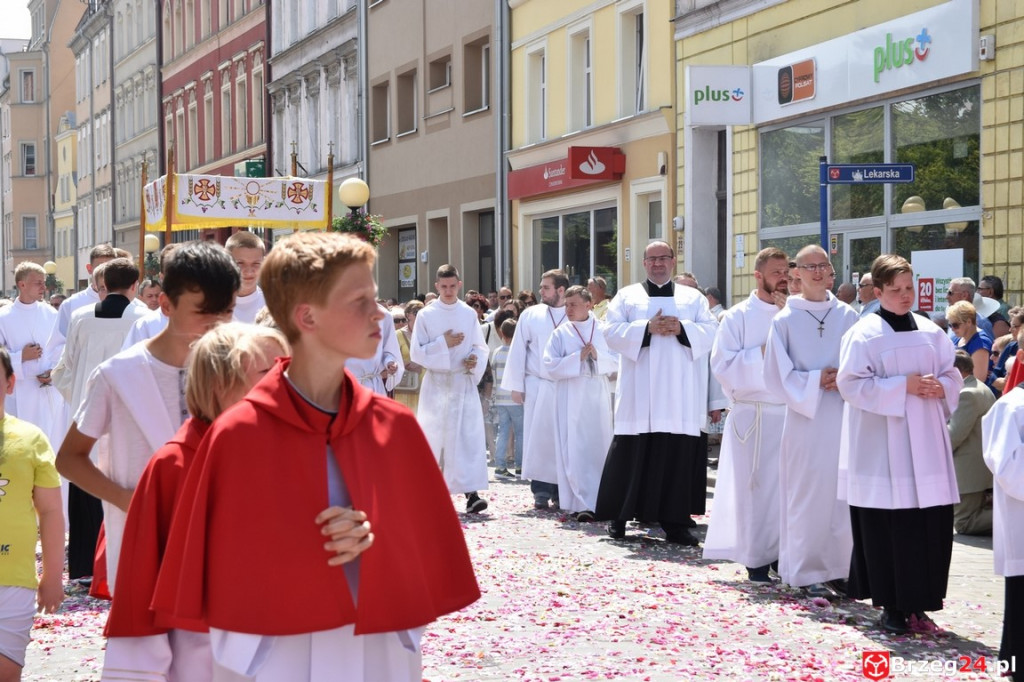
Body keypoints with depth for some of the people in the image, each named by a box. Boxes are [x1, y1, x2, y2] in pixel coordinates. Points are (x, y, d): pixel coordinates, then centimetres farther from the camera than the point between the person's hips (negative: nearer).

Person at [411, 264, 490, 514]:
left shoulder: (469, 314, 7)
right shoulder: (426, 315, 1)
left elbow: (481, 347, 10)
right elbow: (416, 352, -3)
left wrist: (476, 359, -11)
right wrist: (443, 343, -13)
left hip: (465, 383, 1)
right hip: (437, 384, -1)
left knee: (469, 437, -10)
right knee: (434, 438, 5)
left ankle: (471, 494, -15)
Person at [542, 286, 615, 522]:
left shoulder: (602, 330, 6)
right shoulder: (560, 333, 3)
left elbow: (616, 362, 6)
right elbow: (551, 365, -4)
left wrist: (597, 356, -11)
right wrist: (578, 357, -12)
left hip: (597, 398, 1)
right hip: (571, 399, -1)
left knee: (599, 449, 3)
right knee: (575, 452, -6)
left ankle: (598, 501, 14)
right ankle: (582, 504, -7)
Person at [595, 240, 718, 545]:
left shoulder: (693, 298, 15)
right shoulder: (627, 296, 11)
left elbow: (710, 332, 3)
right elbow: (612, 331, -2)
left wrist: (681, 329, -14)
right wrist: (646, 328, -15)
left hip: (679, 395, 1)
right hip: (638, 395, -1)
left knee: (678, 454, -2)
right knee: (631, 453, -1)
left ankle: (674, 522, 3)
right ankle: (619, 516, 9)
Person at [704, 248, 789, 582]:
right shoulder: (738, 317, 0)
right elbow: (723, 365, -7)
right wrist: (763, 353, -14)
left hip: (791, 413, 3)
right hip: (752, 416, -2)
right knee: (755, 488, 0)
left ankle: (784, 552, 12)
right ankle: (757, 559, 9)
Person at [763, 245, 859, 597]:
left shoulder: (848, 316, 6)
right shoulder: (785, 320, 1)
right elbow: (777, 375, -1)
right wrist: (816, 381, -11)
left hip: (844, 417, 2)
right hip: (805, 418, -2)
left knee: (843, 494, 2)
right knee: (808, 495, -1)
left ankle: (840, 568, 12)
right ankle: (809, 572, 6)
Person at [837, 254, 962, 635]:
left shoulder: (930, 332, 11)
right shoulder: (864, 334, -5)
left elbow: (953, 376, 15)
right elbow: (852, 384, -11)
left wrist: (941, 387, -8)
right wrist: (903, 386, -16)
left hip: (926, 443, 5)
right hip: (883, 446, -5)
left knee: (931, 524, 3)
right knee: (888, 528, -3)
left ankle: (917, 604, 13)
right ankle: (892, 606, 7)